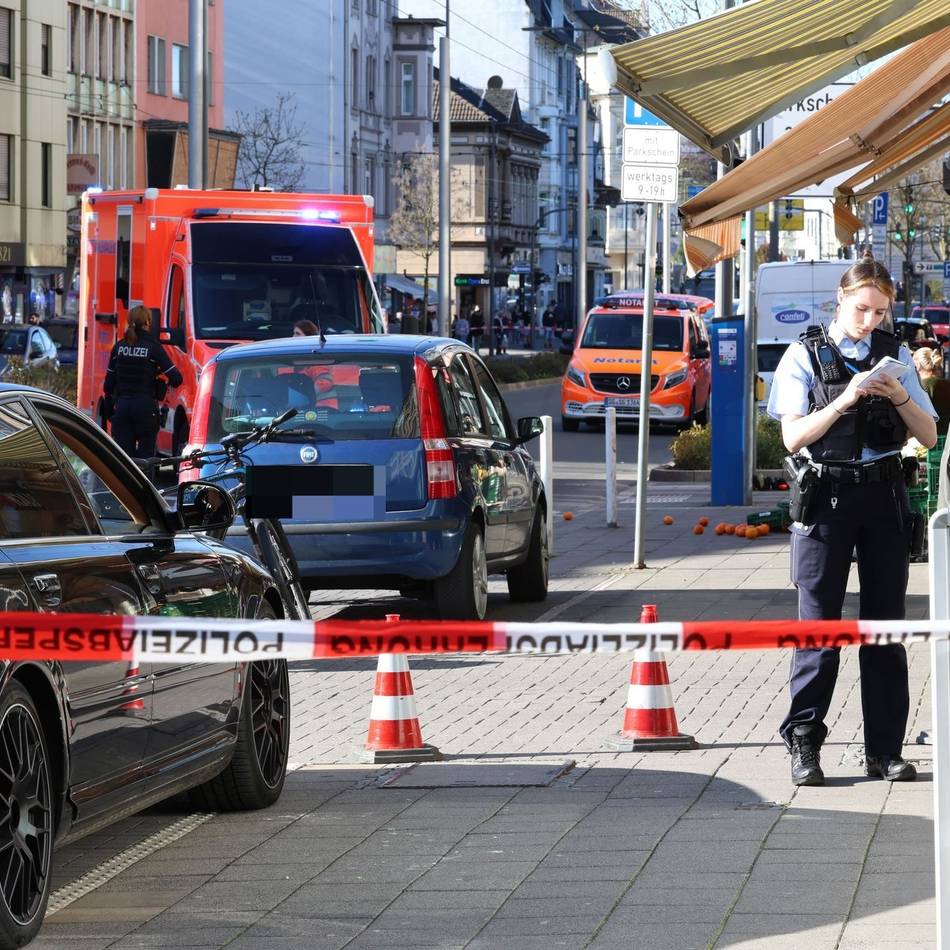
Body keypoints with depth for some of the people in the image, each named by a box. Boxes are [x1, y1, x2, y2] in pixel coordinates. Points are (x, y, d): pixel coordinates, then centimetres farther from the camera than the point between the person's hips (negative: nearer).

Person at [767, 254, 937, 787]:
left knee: (886, 623, 3)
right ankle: (804, 745, 2)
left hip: (884, 495, 3)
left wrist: (900, 398, -10)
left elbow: (929, 436, 8)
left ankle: (885, 749, 7)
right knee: (819, 623, -3)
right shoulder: (806, 356, 2)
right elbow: (794, 437, -7)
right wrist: (843, 402, -18)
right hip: (827, 496, -3)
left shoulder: (895, 354, 10)